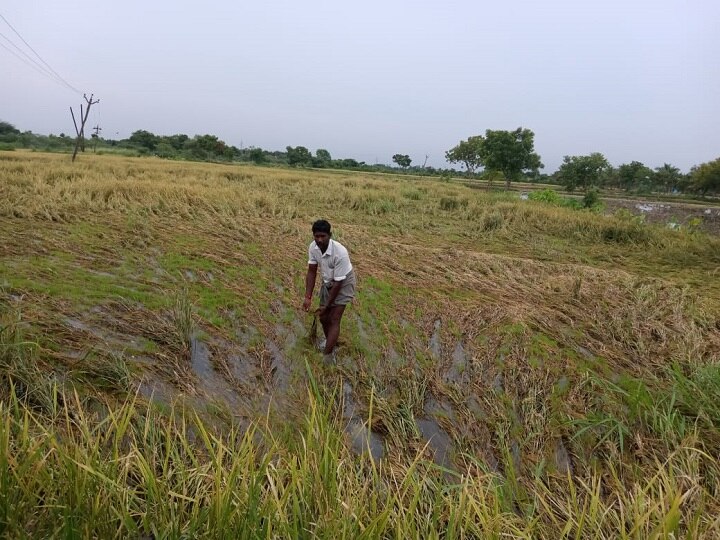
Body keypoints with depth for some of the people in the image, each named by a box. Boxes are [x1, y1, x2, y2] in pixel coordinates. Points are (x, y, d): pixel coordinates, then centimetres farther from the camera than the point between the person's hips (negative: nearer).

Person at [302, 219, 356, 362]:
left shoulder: (340, 253, -37)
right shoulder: (313, 247, -19)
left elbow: (338, 283, -28)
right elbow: (312, 272, -7)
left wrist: (327, 306, -20)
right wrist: (308, 297, -13)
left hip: (343, 284, -6)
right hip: (327, 282, 6)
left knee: (334, 320, -10)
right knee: (323, 317, 14)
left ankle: (327, 357, -7)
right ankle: (330, 342, 42)